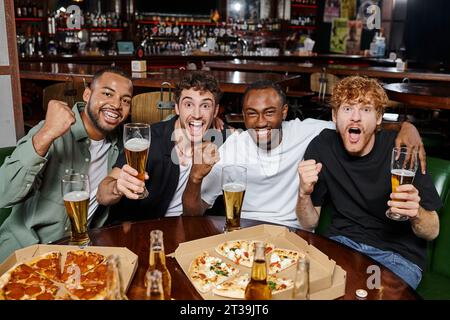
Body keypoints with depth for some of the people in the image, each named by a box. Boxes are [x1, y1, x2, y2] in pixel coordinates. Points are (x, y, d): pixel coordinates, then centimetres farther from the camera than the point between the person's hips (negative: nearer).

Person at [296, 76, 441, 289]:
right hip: (342, 243, 2)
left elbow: (432, 231, -6)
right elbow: (309, 224, -1)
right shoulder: (321, 146, -7)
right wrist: (304, 193, -22)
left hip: (398, 255, -1)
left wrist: (416, 213, -29)